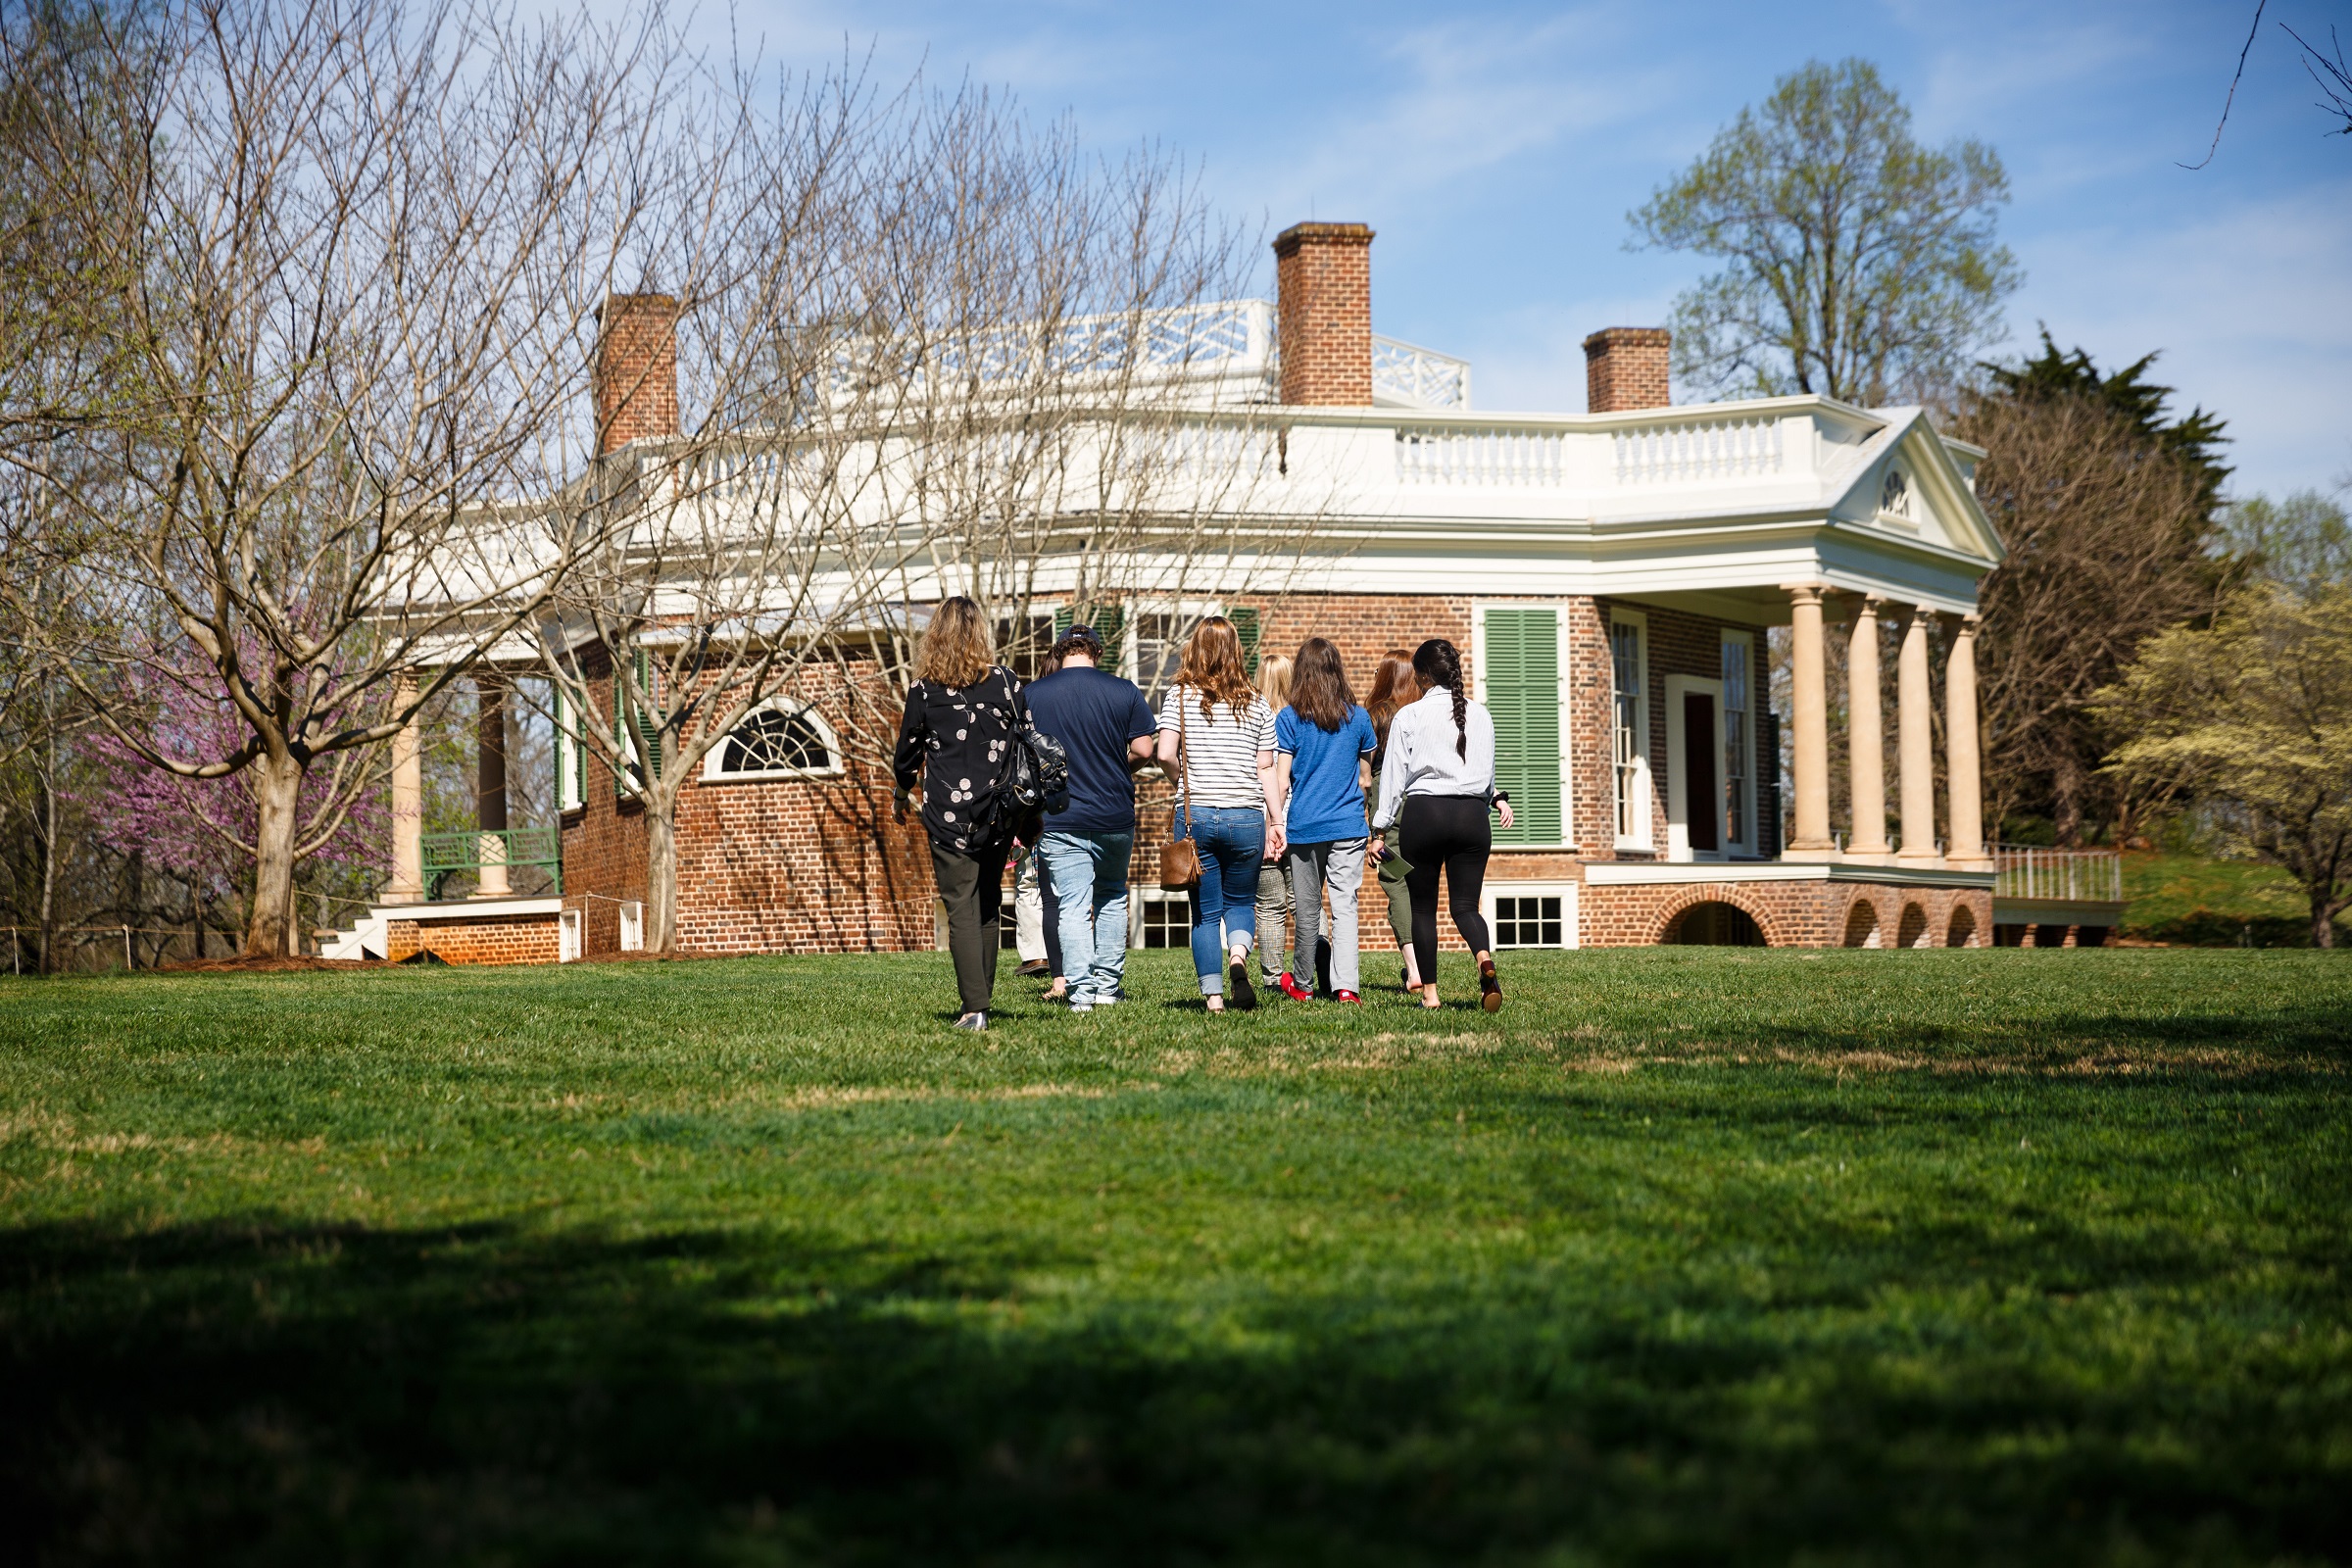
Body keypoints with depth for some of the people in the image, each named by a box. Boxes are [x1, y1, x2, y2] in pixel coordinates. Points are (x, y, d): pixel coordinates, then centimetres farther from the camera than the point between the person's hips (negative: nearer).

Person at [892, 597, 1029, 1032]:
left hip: (947, 813, -2)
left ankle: (974, 1008, -13)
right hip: (999, 813, 2)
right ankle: (980, 996, 18)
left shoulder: (924, 690, -2)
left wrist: (901, 794, 27)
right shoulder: (1002, 680, 0)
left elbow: (907, 751, 8)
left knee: (961, 909, -3)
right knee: (988, 905, 15)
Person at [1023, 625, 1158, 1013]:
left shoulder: (1031, 695, -1)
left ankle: (1081, 992, -9)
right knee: (1111, 899, 19)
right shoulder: (1124, 691, -1)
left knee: (1071, 906, -1)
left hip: (1058, 819, -1)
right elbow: (1143, 751, -3)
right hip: (1115, 817, 1)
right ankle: (1107, 986, 17)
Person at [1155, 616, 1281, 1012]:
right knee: (1241, 901, 15)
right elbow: (1265, 768, 4)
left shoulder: (1180, 697, 0)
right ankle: (1238, 955, -15)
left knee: (1205, 911, 8)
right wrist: (1276, 821, 10)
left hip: (1195, 814, -1)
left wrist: (1185, 780, 9)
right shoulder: (1257, 705, 5)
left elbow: (1165, 754, -11)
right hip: (1246, 816, 1)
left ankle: (1213, 995, 1)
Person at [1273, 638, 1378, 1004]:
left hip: (1304, 826, -1)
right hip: (1348, 826, 1)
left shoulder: (1288, 719, -3)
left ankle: (1302, 983, 27)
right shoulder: (1358, 717, 3)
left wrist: (1275, 823, 2)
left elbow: (1281, 781, -4)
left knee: (1307, 908, 11)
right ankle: (1345, 985, -15)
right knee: (1345, 905, -2)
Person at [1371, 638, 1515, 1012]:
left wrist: (1381, 828, 4)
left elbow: (1394, 775, 0)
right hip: (1472, 813, 3)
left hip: (1423, 813, -3)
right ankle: (1485, 958, -28)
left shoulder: (1410, 716, -1)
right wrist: (1497, 798, 37)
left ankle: (1429, 992, 8)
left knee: (1423, 907, 8)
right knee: (1465, 905, 3)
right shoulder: (1480, 715, 9)